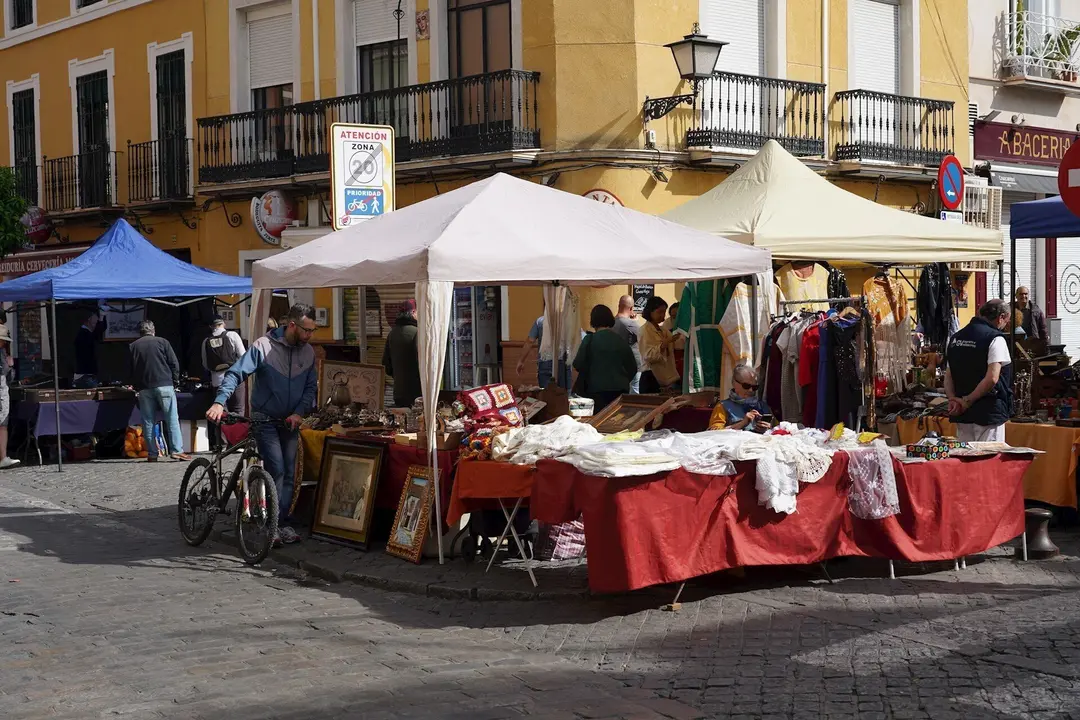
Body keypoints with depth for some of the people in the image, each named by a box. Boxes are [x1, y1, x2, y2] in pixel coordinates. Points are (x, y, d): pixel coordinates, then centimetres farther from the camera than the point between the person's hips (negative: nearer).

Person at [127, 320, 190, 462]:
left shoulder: (132, 347, 10)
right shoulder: (162, 342, 5)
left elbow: (129, 371, 9)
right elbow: (174, 364, 1)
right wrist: (175, 382, 11)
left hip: (144, 388, 2)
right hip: (164, 385, -2)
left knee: (148, 421, 5)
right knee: (172, 419, -2)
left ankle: (152, 454, 3)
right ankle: (177, 450, -9)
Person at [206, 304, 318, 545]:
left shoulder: (308, 352, 1)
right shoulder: (264, 346, -15)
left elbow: (311, 387, 5)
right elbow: (236, 373, -18)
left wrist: (299, 412, -11)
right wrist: (219, 402, -32)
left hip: (290, 422, 5)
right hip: (265, 419, -5)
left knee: (289, 472, 6)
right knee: (276, 469, -15)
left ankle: (281, 522, 16)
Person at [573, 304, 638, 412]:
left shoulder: (590, 339, -5)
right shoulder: (621, 341, 5)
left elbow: (578, 365, -6)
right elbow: (633, 367, 9)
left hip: (597, 390, -3)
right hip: (620, 390, 3)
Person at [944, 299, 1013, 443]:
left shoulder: (955, 338, 13)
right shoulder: (995, 339, -11)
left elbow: (948, 376, 11)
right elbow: (992, 378, -20)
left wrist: (953, 399, -2)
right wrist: (968, 401, -13)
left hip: (962, 414, 7)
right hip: (988, 414, -7)